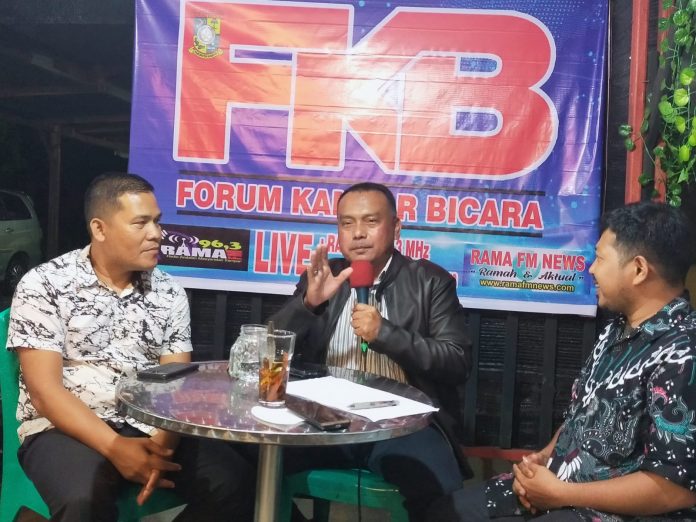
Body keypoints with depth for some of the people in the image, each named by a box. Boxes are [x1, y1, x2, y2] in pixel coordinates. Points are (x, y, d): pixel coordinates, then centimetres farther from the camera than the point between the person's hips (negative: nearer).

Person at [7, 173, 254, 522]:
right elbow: (44, 389, -11)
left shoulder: (169, 293, 5)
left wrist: (163, 441, -19)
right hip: (64, 430, -4)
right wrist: (116, 448, -22)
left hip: (150, 427, 4)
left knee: (234, 483, -18)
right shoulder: (43, 285, -5)